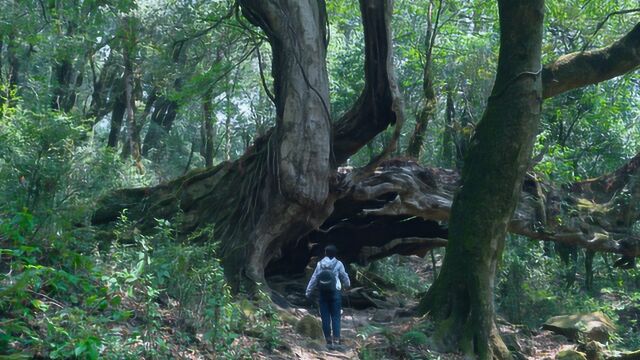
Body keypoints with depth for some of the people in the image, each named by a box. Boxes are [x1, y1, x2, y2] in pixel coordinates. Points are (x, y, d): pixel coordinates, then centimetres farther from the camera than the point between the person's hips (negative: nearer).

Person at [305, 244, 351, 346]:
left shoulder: (320, 264, -1)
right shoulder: (338, 264, -5)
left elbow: (314, 279, 0)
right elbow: (344, 277, 5)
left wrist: (308, 292, 7)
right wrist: (347, 285, 26)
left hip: (322, 293, 2)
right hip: (335, 293, -2)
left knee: (325, 317, 7)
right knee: (335, 317, 2)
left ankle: (328, 339, 10)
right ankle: (336, 339, -5)